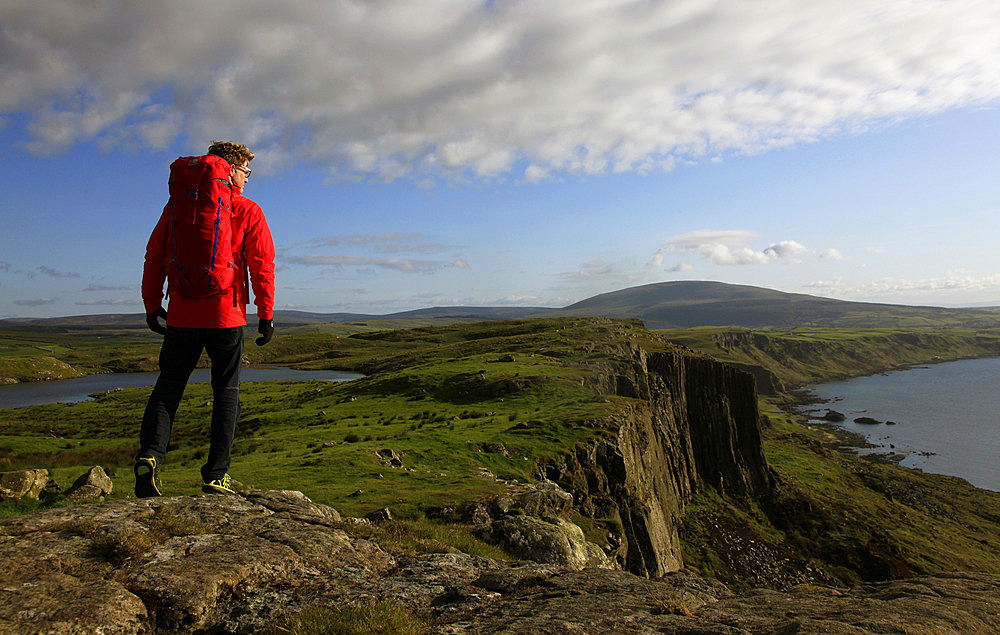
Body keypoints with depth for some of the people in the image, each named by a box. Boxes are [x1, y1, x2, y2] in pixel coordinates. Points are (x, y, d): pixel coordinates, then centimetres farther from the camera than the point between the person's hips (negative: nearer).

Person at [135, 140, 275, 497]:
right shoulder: (247, 211, 1)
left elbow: (155, 256, 10)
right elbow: (262, 266, -4)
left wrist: (152, 304, 17)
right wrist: (266, 314, 0)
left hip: (182, 316, 3)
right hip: (227, 317, -2)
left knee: (168, 385, 13)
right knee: (226, 391, 7)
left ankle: (150, 455, -8)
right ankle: (216, 475, 7)